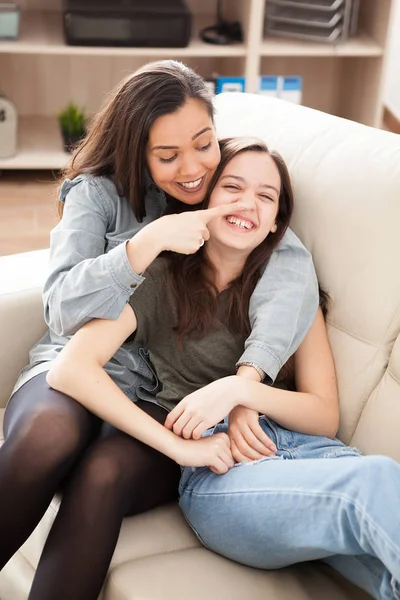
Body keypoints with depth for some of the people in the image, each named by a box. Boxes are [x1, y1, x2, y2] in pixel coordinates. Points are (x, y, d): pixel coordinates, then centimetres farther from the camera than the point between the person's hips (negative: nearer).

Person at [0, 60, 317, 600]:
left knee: (107, 473, -35)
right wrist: (150, 242, -22)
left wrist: (246, 380, -34)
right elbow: (64, 308, -7)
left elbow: (293, 276, -15)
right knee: (47, 434, -37)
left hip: (165, 395, 1)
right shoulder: (100, 192, 3)